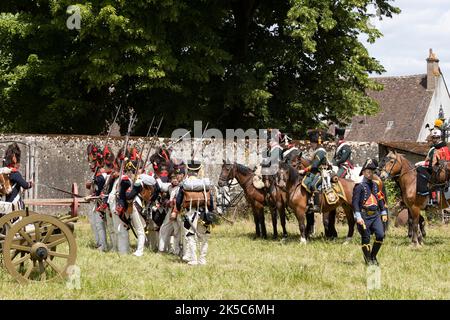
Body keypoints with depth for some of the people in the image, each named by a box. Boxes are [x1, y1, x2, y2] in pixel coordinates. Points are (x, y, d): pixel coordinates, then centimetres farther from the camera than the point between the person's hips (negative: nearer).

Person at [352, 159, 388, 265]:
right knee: (366, 238, 2)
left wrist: (384, 213, 16)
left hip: (375, 215, 5)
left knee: (380, 235, -7)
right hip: (365, 215, -5)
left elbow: (380, 199, 22)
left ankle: (373, 256, 11)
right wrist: (358, 217, -20)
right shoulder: (359, 186, -7)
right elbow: (355, 202, -12)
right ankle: (368, 259, 15)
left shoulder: (375, 185, 14)